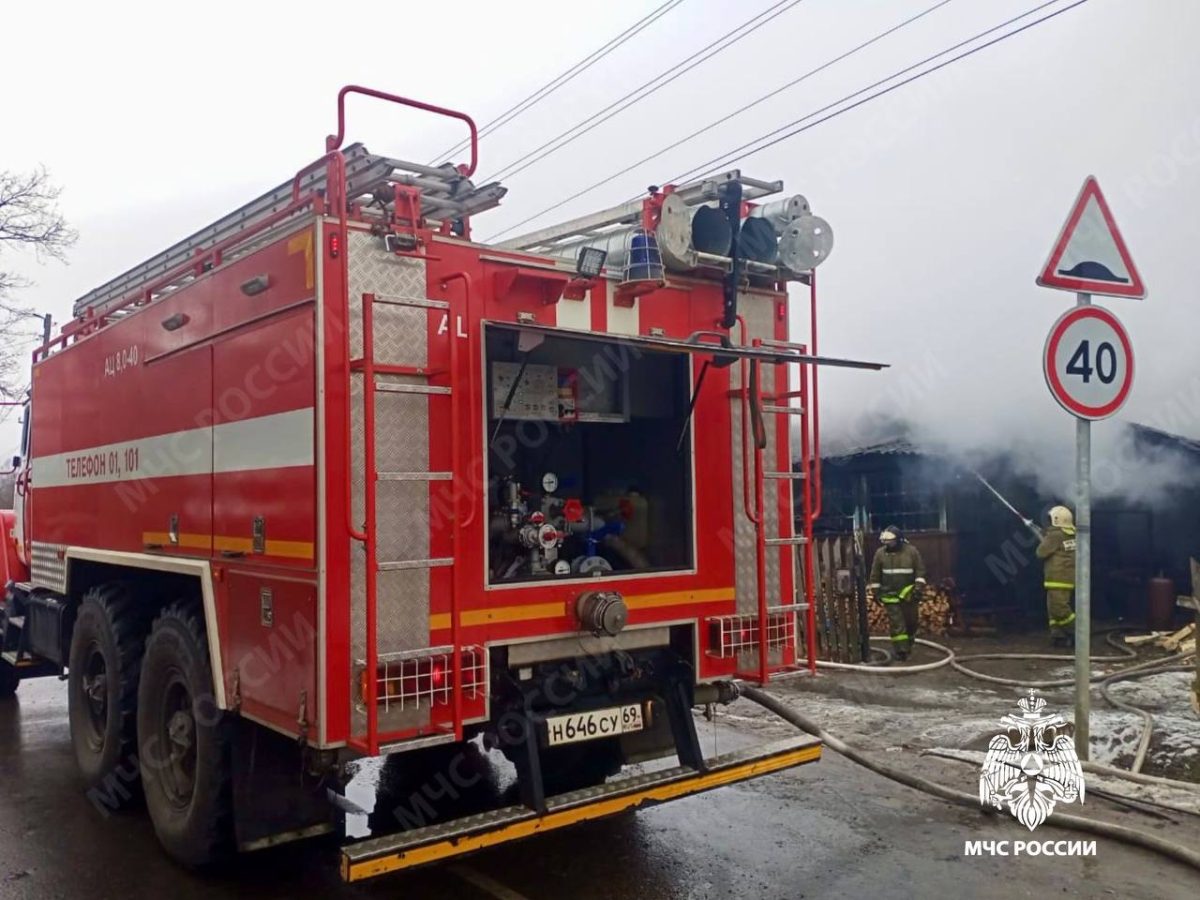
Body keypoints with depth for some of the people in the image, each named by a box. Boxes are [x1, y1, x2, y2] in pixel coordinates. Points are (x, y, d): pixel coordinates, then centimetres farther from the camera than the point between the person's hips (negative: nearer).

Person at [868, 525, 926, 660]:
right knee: (896, 623, -6)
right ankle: (901, 650, -4)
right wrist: (875, 592, 5)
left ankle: (908, 645, 31)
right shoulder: (880, 553, -2)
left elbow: (920, 570, -1)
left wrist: (919, 587, -9)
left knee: (911, 621, 10)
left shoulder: (912, 551, -4)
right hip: (890, 596, 0)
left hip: (908, 594, 0)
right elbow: (875, 575, 5)